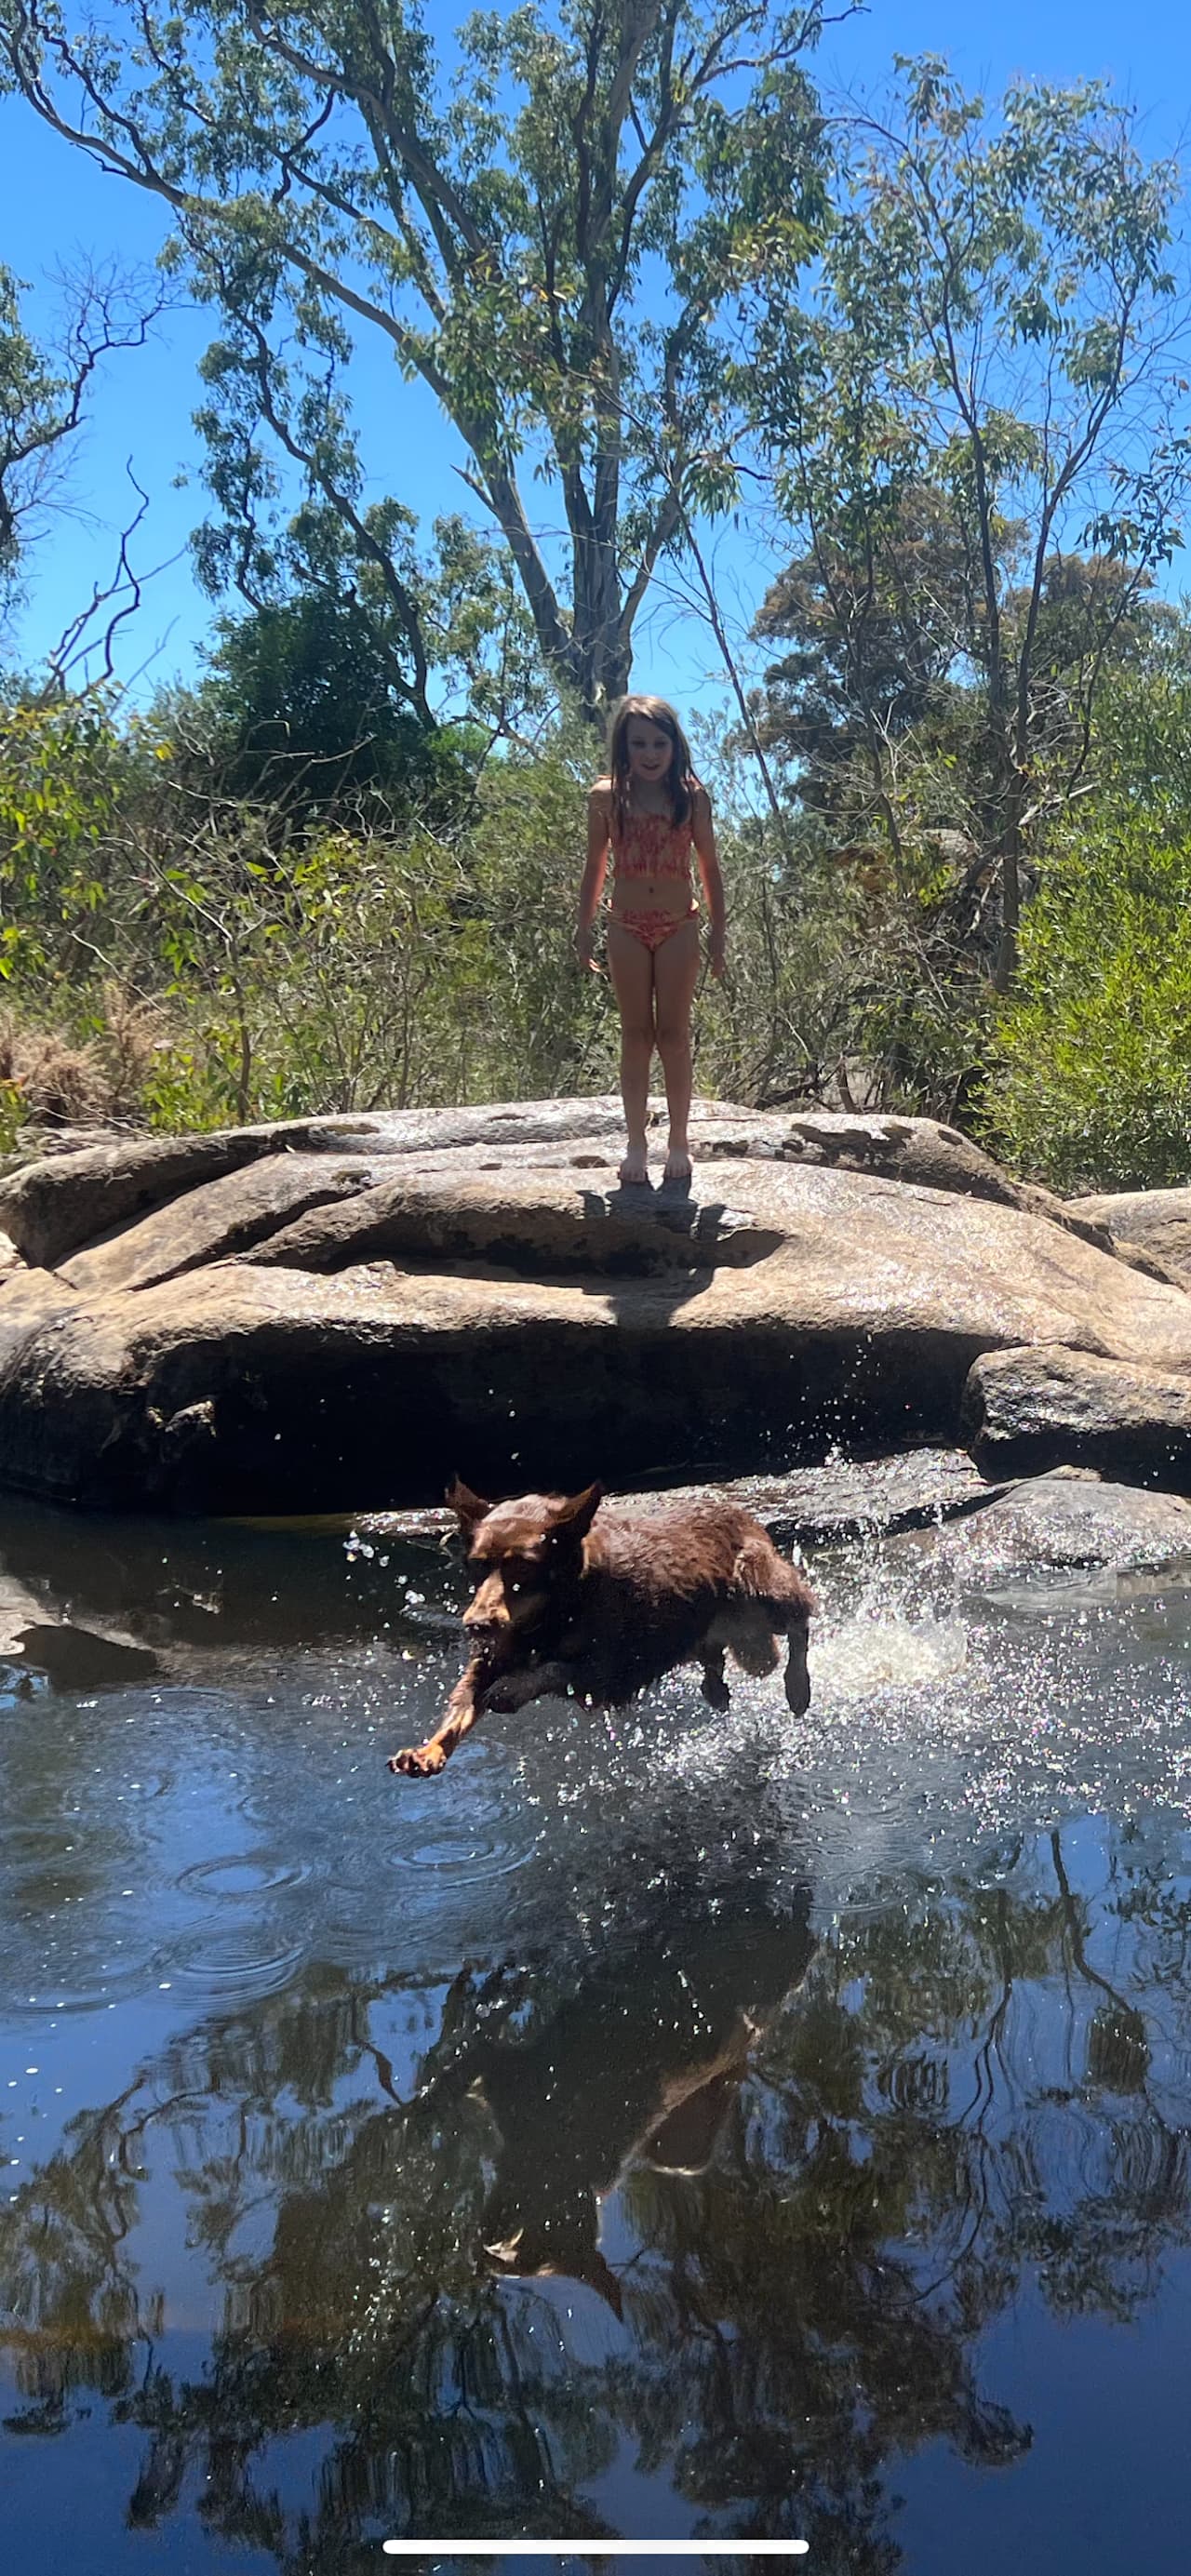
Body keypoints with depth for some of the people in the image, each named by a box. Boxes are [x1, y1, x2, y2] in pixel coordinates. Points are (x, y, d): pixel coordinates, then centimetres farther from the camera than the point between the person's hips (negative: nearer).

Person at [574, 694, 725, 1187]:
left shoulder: (691, 798, -2)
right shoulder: (606, 797, -1)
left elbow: (709, 869, 5)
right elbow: (595, 868, 8)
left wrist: (717, 933, 4)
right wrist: (584, 928, 8)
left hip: (678, 927, -1)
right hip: (627, 927, 1)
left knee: (674, 1035, 2)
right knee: (636, 1035, 4)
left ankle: (679, 1141, 9)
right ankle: (636, 1143, 10)